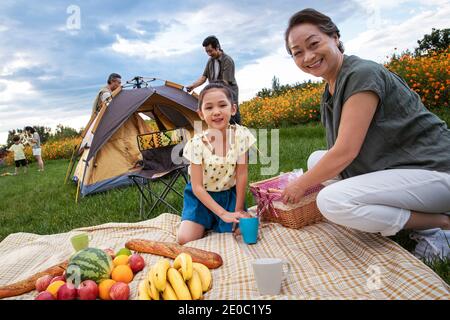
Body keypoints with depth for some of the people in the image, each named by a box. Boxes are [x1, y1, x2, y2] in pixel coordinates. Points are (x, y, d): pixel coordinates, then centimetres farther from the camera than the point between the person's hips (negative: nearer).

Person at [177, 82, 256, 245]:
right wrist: (224, 213, -24)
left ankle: (214, 223, 14)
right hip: (201, 196, -1)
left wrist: (239, 210, -11)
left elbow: (241, 175, -12)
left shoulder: (241, 135, -18)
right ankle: (205, 223, 17)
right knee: (185, 239, -16)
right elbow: (197, 187, -18)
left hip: (229, 194, 2)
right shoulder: (197, 143, -21)